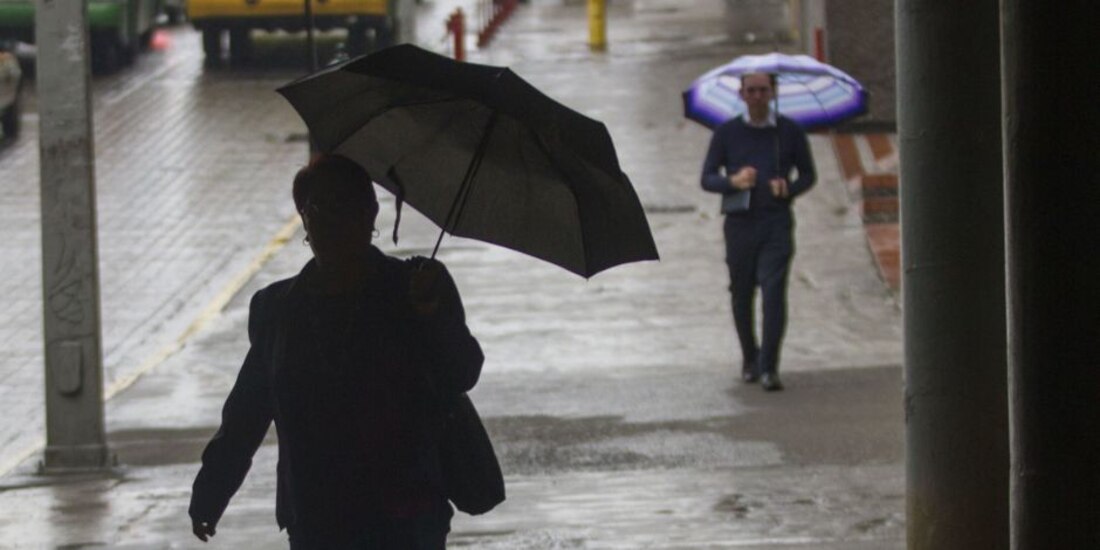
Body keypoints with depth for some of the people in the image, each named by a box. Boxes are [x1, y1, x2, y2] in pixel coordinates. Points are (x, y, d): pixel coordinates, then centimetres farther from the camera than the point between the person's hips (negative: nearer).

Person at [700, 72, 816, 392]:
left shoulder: (790, 132, 7)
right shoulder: (727, 134, 7)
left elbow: (808, 174, 14)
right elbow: (707, 178, 6)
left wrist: (789, 188, -8)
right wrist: (732, 181, -15)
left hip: (776, 222, -1)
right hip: (739, 222, 1)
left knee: (774, 293, -13)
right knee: (742, 295, 8)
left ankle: (768, 368, -16)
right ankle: (749, 359, 29)